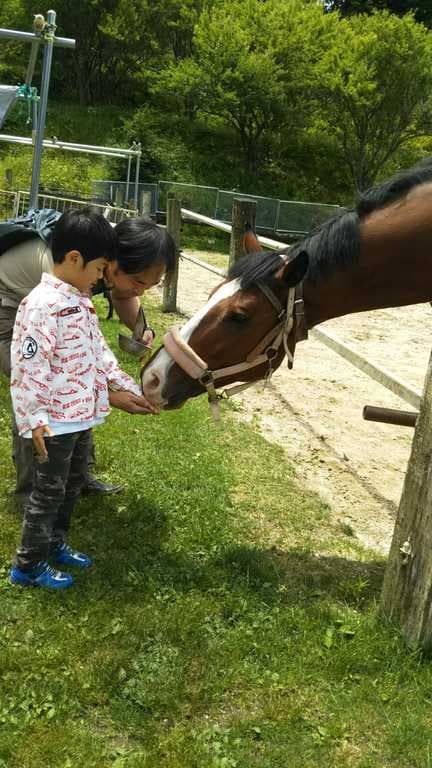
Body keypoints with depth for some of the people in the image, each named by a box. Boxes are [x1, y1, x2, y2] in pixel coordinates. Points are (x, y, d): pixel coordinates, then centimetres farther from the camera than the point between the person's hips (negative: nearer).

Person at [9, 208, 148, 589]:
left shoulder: (81, 301, 7)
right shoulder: (42, 304, -23)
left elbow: (98, 349, 17)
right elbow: (26, 367, -24)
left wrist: (126, 384, 15)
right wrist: (33, 421, -23)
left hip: (82, 414, 9)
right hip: (56, 420, -9)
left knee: (73, 483, 22)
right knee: (50, 490, 5)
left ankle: (55, 543, 41)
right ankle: (28, 566, 22)